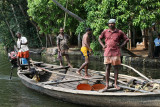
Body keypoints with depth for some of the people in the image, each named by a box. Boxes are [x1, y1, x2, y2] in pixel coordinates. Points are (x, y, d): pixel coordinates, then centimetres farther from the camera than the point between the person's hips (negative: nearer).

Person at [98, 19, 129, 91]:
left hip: (116, 53, -1)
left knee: (116, 68, 4)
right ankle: (107, 85, 4)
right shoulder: (105, 32, 7)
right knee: (107, 68, 1)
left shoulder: (119, 32, 3)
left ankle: (115, 84, 13)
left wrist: (121, 46, 0)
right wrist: (103, 45, 7)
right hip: (107, 52, 1)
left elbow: (126, 39, 10)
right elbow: (99, 38, 21)